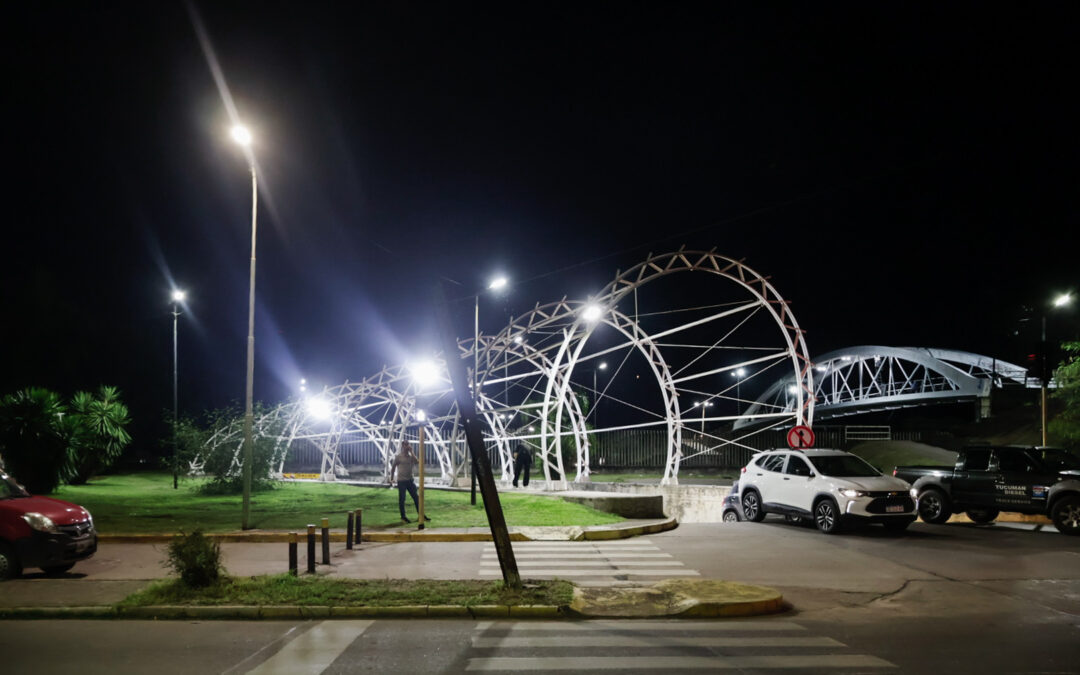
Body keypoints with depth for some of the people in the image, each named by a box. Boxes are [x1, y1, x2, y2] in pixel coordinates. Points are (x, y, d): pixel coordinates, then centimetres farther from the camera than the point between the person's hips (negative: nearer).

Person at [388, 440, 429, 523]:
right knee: (402, 499, 1)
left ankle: (420, 514, 12)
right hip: (401, 481, -4)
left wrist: (411, 452, -12)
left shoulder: (411, 456, 7)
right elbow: (393, 467, 1)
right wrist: (391, 479, -1)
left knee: (416, 497, 5)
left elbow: (417, 462, -13)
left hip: (410, 480, 5)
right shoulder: (398, 456, -4)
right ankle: (403, 516, 11)